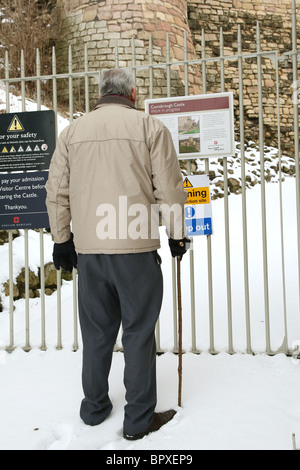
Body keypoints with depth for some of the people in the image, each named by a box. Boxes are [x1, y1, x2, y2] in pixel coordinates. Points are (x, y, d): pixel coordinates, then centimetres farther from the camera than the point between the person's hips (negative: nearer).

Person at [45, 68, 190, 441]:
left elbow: (57, 191, 10)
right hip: (136, 247, -3)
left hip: (87, 247, 4)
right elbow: (169, 189, -3)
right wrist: (177, 234, 9)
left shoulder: (73, 131, 11)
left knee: (96, 332, 17)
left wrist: (61, 239, 17)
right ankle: (139, 419, 18)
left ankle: (94, 408, 31)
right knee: (139, 332, 7)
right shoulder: (150, 126, 1)